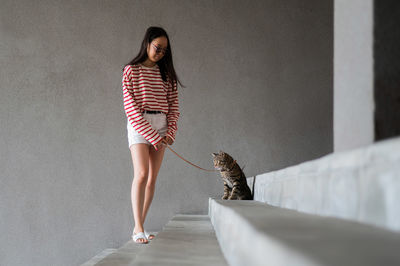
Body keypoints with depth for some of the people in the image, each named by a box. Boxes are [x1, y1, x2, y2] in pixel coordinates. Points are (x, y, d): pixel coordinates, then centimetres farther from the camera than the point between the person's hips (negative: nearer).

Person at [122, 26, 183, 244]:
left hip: (161, 127, 5)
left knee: (152, 178, 2)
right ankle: (138, 228, -17)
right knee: (141, 174, -17)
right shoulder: (131, 70, 0)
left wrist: (170, 132, -4)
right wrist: (152, 135, -13)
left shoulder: (166, 73, 13)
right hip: (138, 125, -5)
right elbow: (131, 107, -7)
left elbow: (173, 105, 11)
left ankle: (139, 227, 8)